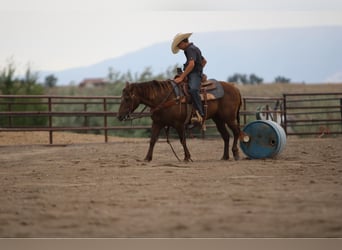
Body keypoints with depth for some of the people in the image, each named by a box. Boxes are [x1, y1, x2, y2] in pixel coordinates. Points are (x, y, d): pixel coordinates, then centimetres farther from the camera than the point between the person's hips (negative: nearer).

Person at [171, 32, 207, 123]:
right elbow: (204, 61, 35)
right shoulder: (194, 48, 23)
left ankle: (200, 115, -45)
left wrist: (181, 77, -26)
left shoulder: (190, 49, -11)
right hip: (191, 75, 12)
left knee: (193, 89, -36)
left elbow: (191, 64, -25)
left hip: (195, 75, -12)